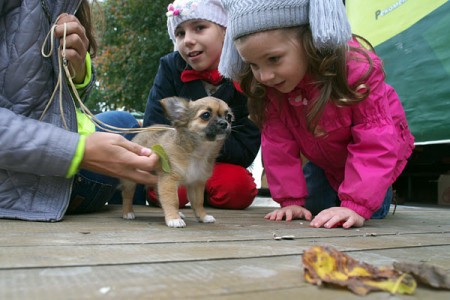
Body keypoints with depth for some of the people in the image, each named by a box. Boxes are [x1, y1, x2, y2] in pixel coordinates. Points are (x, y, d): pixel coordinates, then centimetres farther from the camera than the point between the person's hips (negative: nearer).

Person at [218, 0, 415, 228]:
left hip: (369, 156, -3)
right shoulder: (266, 87, -26)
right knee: (312, 206, 1)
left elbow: (375, 142, -37)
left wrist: (356, 206, -44)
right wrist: (291, 200, -24)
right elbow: (278, 144, -20)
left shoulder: (356, 68, -38)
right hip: (324, 160, 4)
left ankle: (381, 189, 22)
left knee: (371, 211, -12)